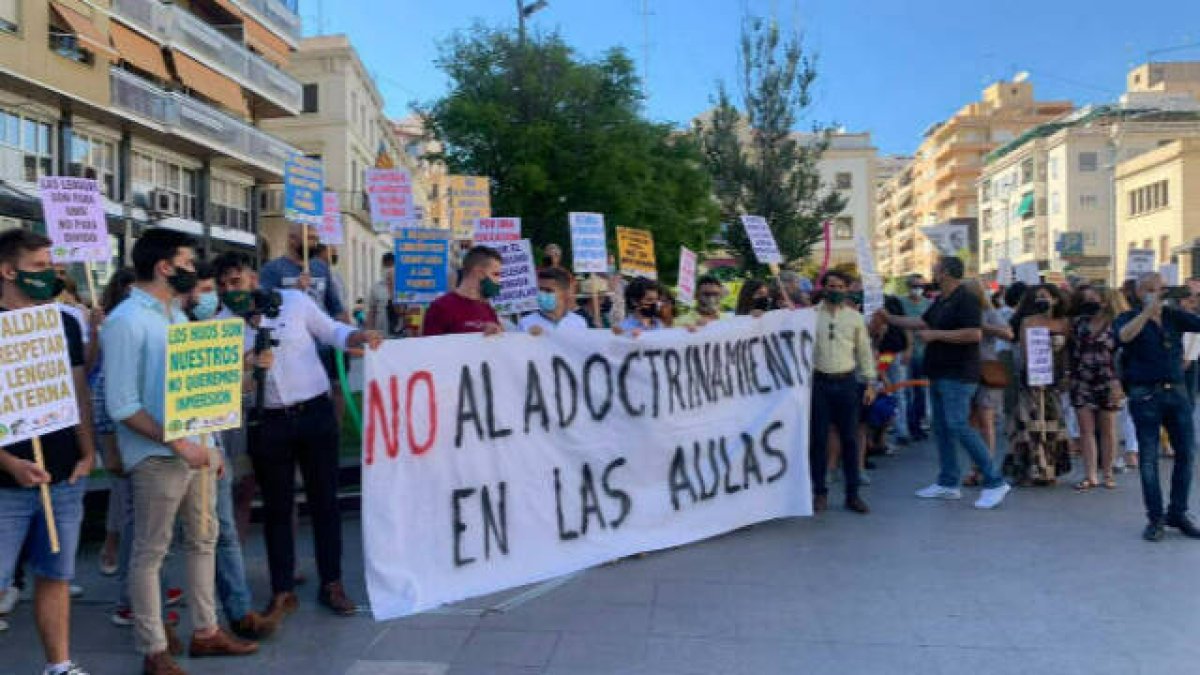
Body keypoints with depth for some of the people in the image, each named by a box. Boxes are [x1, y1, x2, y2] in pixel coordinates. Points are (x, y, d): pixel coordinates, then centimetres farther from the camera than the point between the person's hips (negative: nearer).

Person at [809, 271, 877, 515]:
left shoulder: (855, 317, 7)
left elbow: (865, 352, 10)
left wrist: (870, 383, 7)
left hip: (846, 382, 1)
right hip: (819, 382, -1)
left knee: (849, 439, 5)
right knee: (818, 439, 2)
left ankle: (852, 494, 13)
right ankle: (820, 493, 13)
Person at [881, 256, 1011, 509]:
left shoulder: (965, 300, -15)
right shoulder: (940, 301, 16)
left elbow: (975, 334, -25)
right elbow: (922, 322, 25)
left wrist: (936, 334, -20)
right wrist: (890, 318, 25)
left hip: (957, 376, -10)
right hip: (939, 375, 10)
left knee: (958, 426, -14)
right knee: (942, 428, 11)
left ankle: (995, 482, -7)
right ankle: (948, 483, 19)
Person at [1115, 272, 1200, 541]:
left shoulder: (1174, 316, 11)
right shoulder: (1129, 318, 2)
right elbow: (1124, 336, -20)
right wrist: (1148, 310, -24)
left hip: (1176, 392, 4)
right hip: (1145, 395, -4)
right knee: (1148, 458, 0)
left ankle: (1178, 513, 19)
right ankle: (1155, 518, 8)